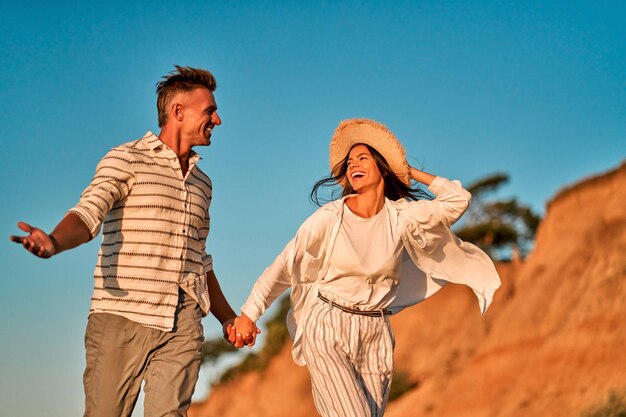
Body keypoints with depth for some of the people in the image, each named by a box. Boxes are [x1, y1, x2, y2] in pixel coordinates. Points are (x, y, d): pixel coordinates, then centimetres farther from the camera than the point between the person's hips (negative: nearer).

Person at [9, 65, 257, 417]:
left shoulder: (202, 183, 21)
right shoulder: (126, 160, 1)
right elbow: (89, 213, -15)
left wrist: (227, 317, 33)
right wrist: (53, 242, -36)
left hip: (183, 326, 5)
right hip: (122, 320, -4)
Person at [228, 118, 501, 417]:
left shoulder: (401, 216, 2)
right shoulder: (329, 217, -6)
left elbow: (457, 200, 3)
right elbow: (283, 267, -5)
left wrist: (412, 172, 8)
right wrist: (248, 315, -12)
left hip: (375, 335, 4)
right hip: (327, 332, -4)